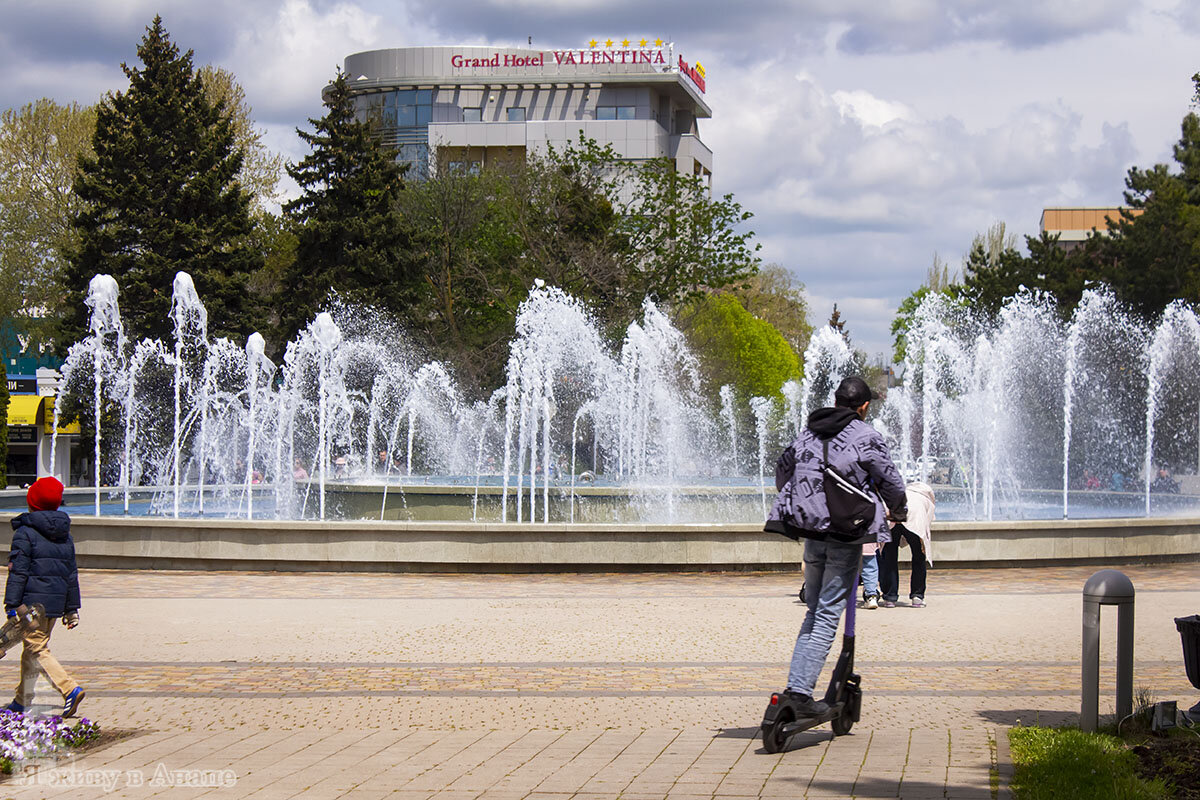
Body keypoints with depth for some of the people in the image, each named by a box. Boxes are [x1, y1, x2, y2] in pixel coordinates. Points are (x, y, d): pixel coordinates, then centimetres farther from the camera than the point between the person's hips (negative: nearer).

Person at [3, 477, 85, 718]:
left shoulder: (25, 532, -9)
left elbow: (18, 571, -12)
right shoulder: (65, 535, 11)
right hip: (56, 602, 7)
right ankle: (22, 701, 23)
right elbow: (72, 574, 15)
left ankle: (70, 689, -21)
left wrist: (11, 605, -11)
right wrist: (72, 608, 20)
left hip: (32, 600, -7)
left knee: (37, 650, -6)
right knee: (32, 649, 17)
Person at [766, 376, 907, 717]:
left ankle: (796, 684, 7)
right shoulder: (867, 438, -6)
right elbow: (892, 484, 0)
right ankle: (802, 690, -11)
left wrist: (794, 502, 41)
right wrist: (898, 512, 22)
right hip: (844, 537, -5)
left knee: (814, 611, 16)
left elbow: (782, 470, 21)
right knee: (828, 615, -4)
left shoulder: (808, 432, 10)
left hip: (811, 532, 5)